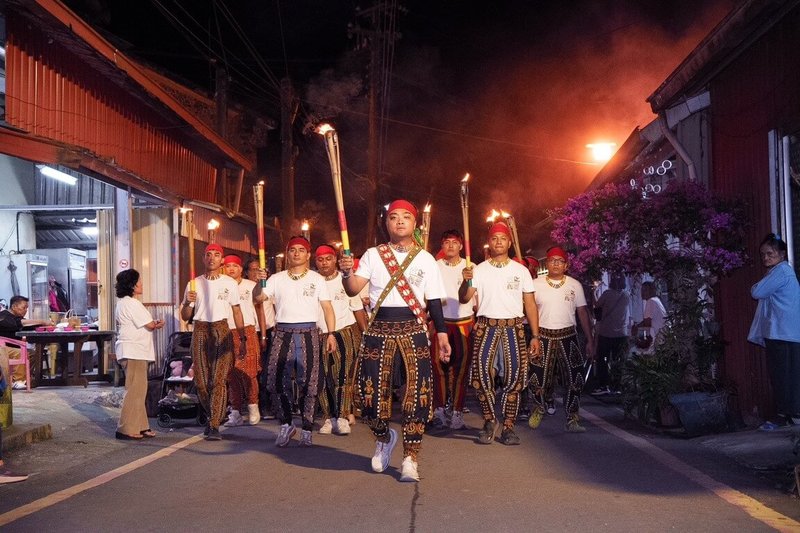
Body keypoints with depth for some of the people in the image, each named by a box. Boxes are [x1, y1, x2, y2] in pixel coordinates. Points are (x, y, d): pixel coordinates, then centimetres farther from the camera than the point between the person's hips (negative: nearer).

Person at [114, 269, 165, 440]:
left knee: (138, 390, 14)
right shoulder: (132, 304, -15)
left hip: (133, 352, 11)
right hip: (134, 352, -11)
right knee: (135, 390, -6)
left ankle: (140, 427, 19)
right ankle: (126, 429, -3)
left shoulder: (122, 303, 18)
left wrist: (154, 324, 1)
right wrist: (158, 324, 9)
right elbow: (150, 325, -13)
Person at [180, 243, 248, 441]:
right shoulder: (194, 284, 9)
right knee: (201, 381, 4)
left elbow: (237, 312, 9)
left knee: (218, 379, -12)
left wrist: (243, 338, 3)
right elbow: (185, 317, 10)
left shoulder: (230, 283, 6)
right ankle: (213, 416, 26)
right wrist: (188, 302, -11)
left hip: (222, 331, -2)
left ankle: (214, 426, -11)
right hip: (200, 331, 2)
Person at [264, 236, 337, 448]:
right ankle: (286, 424, 15)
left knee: (309, 382, -1)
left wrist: (331, 333, -7)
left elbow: (327, 307, 4)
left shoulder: (317, 279, 8)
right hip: (283, 333, 1)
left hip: (309, 333, -1)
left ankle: (306, 429, 11)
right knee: (277, 380, -2)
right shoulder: (277, 279, 11)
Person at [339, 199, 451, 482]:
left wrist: (442, 334, 2)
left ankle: (410, 458, 5)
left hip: (414, 330, 0)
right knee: (372, 390, -2)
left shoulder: (425, 259, 10)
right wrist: (347, 272, -25)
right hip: (380, 329, 0)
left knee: (417, 391, -7)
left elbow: (433, 300, 9)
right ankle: (384, 437, 29)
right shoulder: (372, 255, 8)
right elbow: (353, 289, -4)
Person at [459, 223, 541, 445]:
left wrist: (535, 335, 2)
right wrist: (466, 281, -19)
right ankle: (489, 421, 11)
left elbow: (530, 304, 8)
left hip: (514, 328, 0)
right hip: (486, 327, 0)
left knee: (514, 377, -2)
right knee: (482, 375, -6)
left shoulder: (521, 270, 10)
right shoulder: (479, 270, 9)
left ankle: (508, 426, 7)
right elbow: (464, 299, 2)